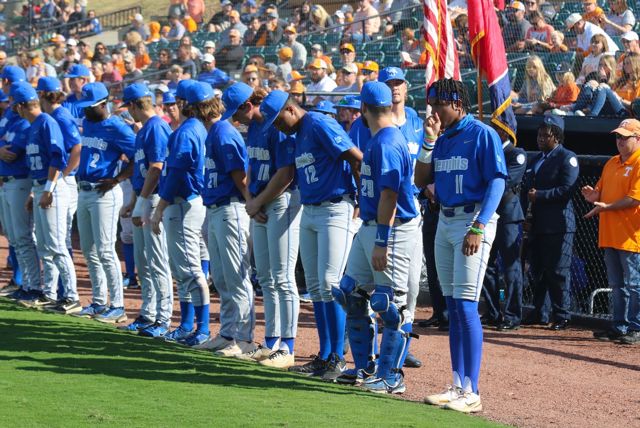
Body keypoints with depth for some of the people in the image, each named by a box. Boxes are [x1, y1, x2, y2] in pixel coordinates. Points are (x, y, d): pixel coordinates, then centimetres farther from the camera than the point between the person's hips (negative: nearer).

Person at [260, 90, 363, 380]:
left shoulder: (319, 125, -12)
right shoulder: (298, 135, 16)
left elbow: (358, 159, -18)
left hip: (335, 211, -10)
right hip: (309, 212, 10)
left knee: (329, 285, -12)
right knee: (315, 288, 9)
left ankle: (337, 359, -7)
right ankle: (324, 356, 15)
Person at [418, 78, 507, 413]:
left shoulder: (482, 134, -8)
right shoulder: (442, 138, 14)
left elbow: (496, 182, -14)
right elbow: (420, 181, 12)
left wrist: (478, 228, -22)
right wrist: (429, 140, 1)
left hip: (473, 220, -8)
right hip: (445, 221, 8)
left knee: (466, 305, -13)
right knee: (452, 308, 9)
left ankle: (471, 393, -13)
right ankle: (457, 386, 13)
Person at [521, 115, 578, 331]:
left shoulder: (567, 158, -5)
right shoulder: (536, 159, 21)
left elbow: (566, 190, -15)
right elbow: (526, 186, 24)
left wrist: (539, 195, -16)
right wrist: (528, 194, 2)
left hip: (558, 225, -8)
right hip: (537, 223, 8)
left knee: (558, 272, -6)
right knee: (537, 271, 11)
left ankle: (561, 316, 0)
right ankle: (539, 313, 20)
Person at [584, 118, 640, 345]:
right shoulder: (611, 163, 17)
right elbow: (601, 191, 23)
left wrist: (607, 207, -19)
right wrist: (594, 196, 0)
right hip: (610, 235, 9)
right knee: (617, 285, 13)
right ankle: (619, 327, 19)